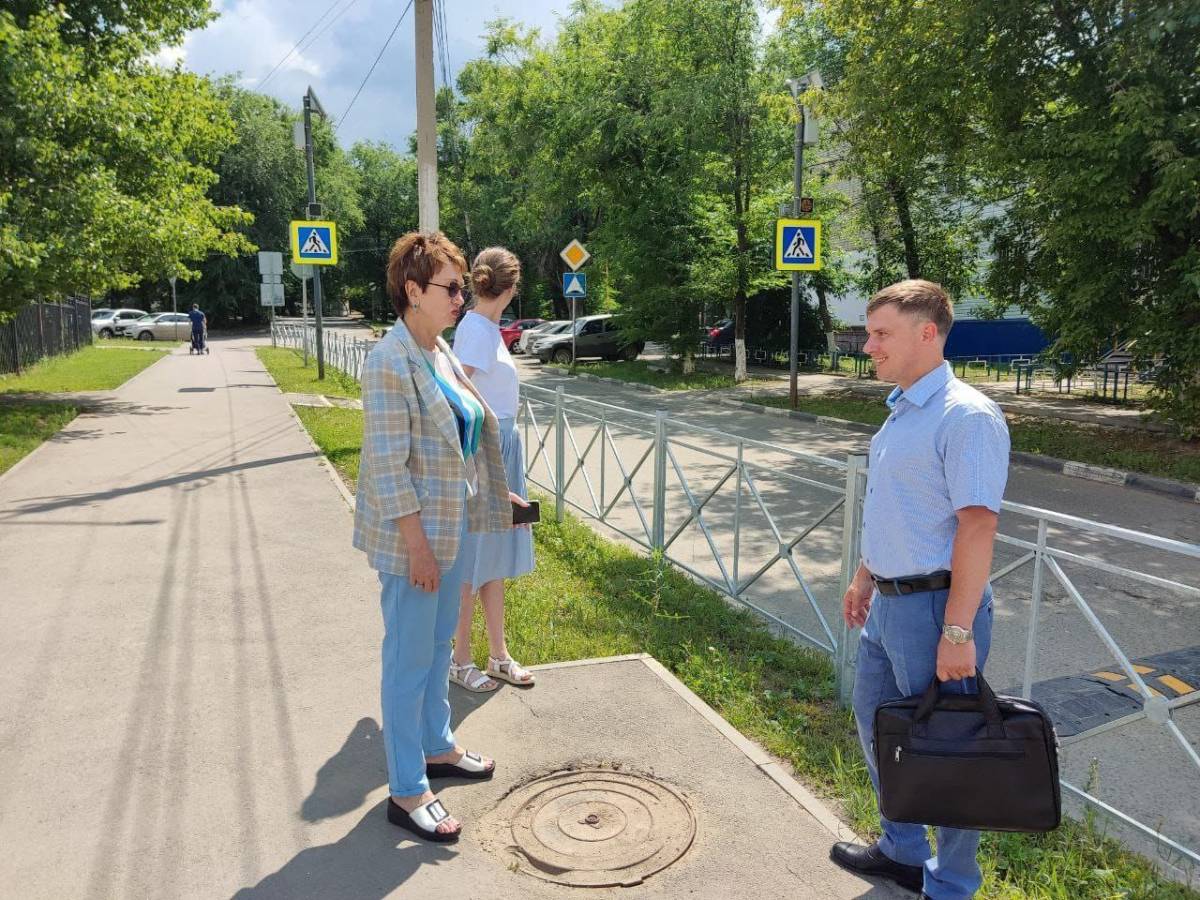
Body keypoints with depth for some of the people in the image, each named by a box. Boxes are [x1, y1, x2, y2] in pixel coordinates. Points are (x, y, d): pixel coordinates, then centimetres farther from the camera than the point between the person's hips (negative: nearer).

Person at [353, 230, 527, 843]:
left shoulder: (439, 352, 8)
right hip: (412, 537, -9)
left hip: (448, 527, 9)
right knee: (409, 660, 4)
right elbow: (387, 467, -22)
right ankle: (407, 792, 19)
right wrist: (417, 546, -21)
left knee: (439, 645, 21)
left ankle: (437, 748, 40)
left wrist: (493, 495, 19)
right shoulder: (391, 362, -20)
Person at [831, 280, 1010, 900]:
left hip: (934, 605, -10)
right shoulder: (901, 412, 11)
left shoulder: (965, 416, -19)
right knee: (875, 723, 22)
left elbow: (977, 526, -23)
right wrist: (864, 577, 22)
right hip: (887, 602, 10)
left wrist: (957, 631, -25)